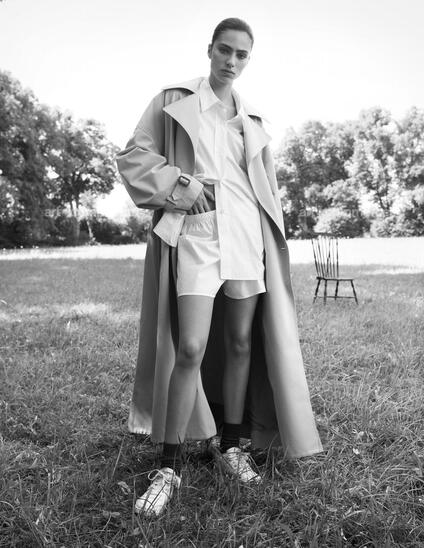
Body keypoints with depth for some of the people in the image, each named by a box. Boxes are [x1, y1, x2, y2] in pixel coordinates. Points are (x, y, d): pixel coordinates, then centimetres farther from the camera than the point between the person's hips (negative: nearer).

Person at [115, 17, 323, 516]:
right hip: (194, 232, -4)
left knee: (241, 343, 4)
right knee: (190, 349, -13)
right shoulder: (174, 101, 10)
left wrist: (271, 243, 12)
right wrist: (178, 184, -10)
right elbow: (132, 156, 6)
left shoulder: (252, 119, 20)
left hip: (245, 232, 4)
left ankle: (230, 445, 21)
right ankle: (169, 466, 2)